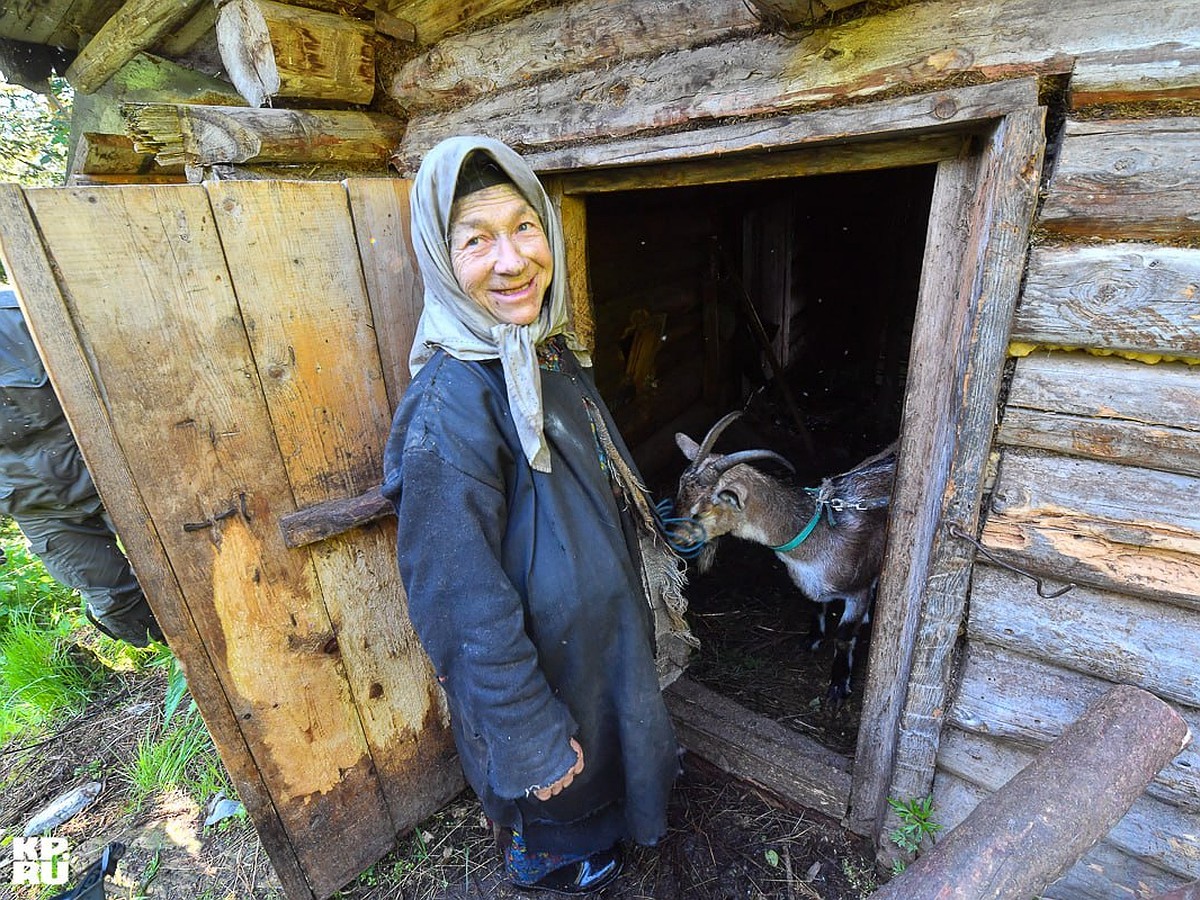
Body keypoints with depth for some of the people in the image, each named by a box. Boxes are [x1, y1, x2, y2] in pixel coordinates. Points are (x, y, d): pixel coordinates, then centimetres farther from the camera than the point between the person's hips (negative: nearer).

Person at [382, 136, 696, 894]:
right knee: (561, 796, 25)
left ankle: (608, 835, 67)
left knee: (609, 760, 35)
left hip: (607, 630, 8)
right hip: (538, 666, -7)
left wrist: (649, 578, 17)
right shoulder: (450, 402, -32)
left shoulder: (554, 355, -6)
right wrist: (533, 737, -19)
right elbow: (465, 604, -28)